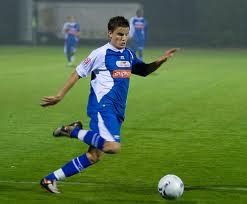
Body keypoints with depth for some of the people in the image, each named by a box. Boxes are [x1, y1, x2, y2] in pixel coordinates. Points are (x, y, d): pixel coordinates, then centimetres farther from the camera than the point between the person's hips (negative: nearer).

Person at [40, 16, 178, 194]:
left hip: (117, 111, 8)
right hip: (102, 106, -8)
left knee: (95, 156, 4)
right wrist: (60, 96, 1)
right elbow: (78, 74, 0)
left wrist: (161, 60, 14)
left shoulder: (128, 55, 15)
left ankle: (50, 179, 11)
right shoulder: (101, 54, -6)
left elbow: (144, 70, 31)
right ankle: (73, 131, -11)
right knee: (113, 146, -30)